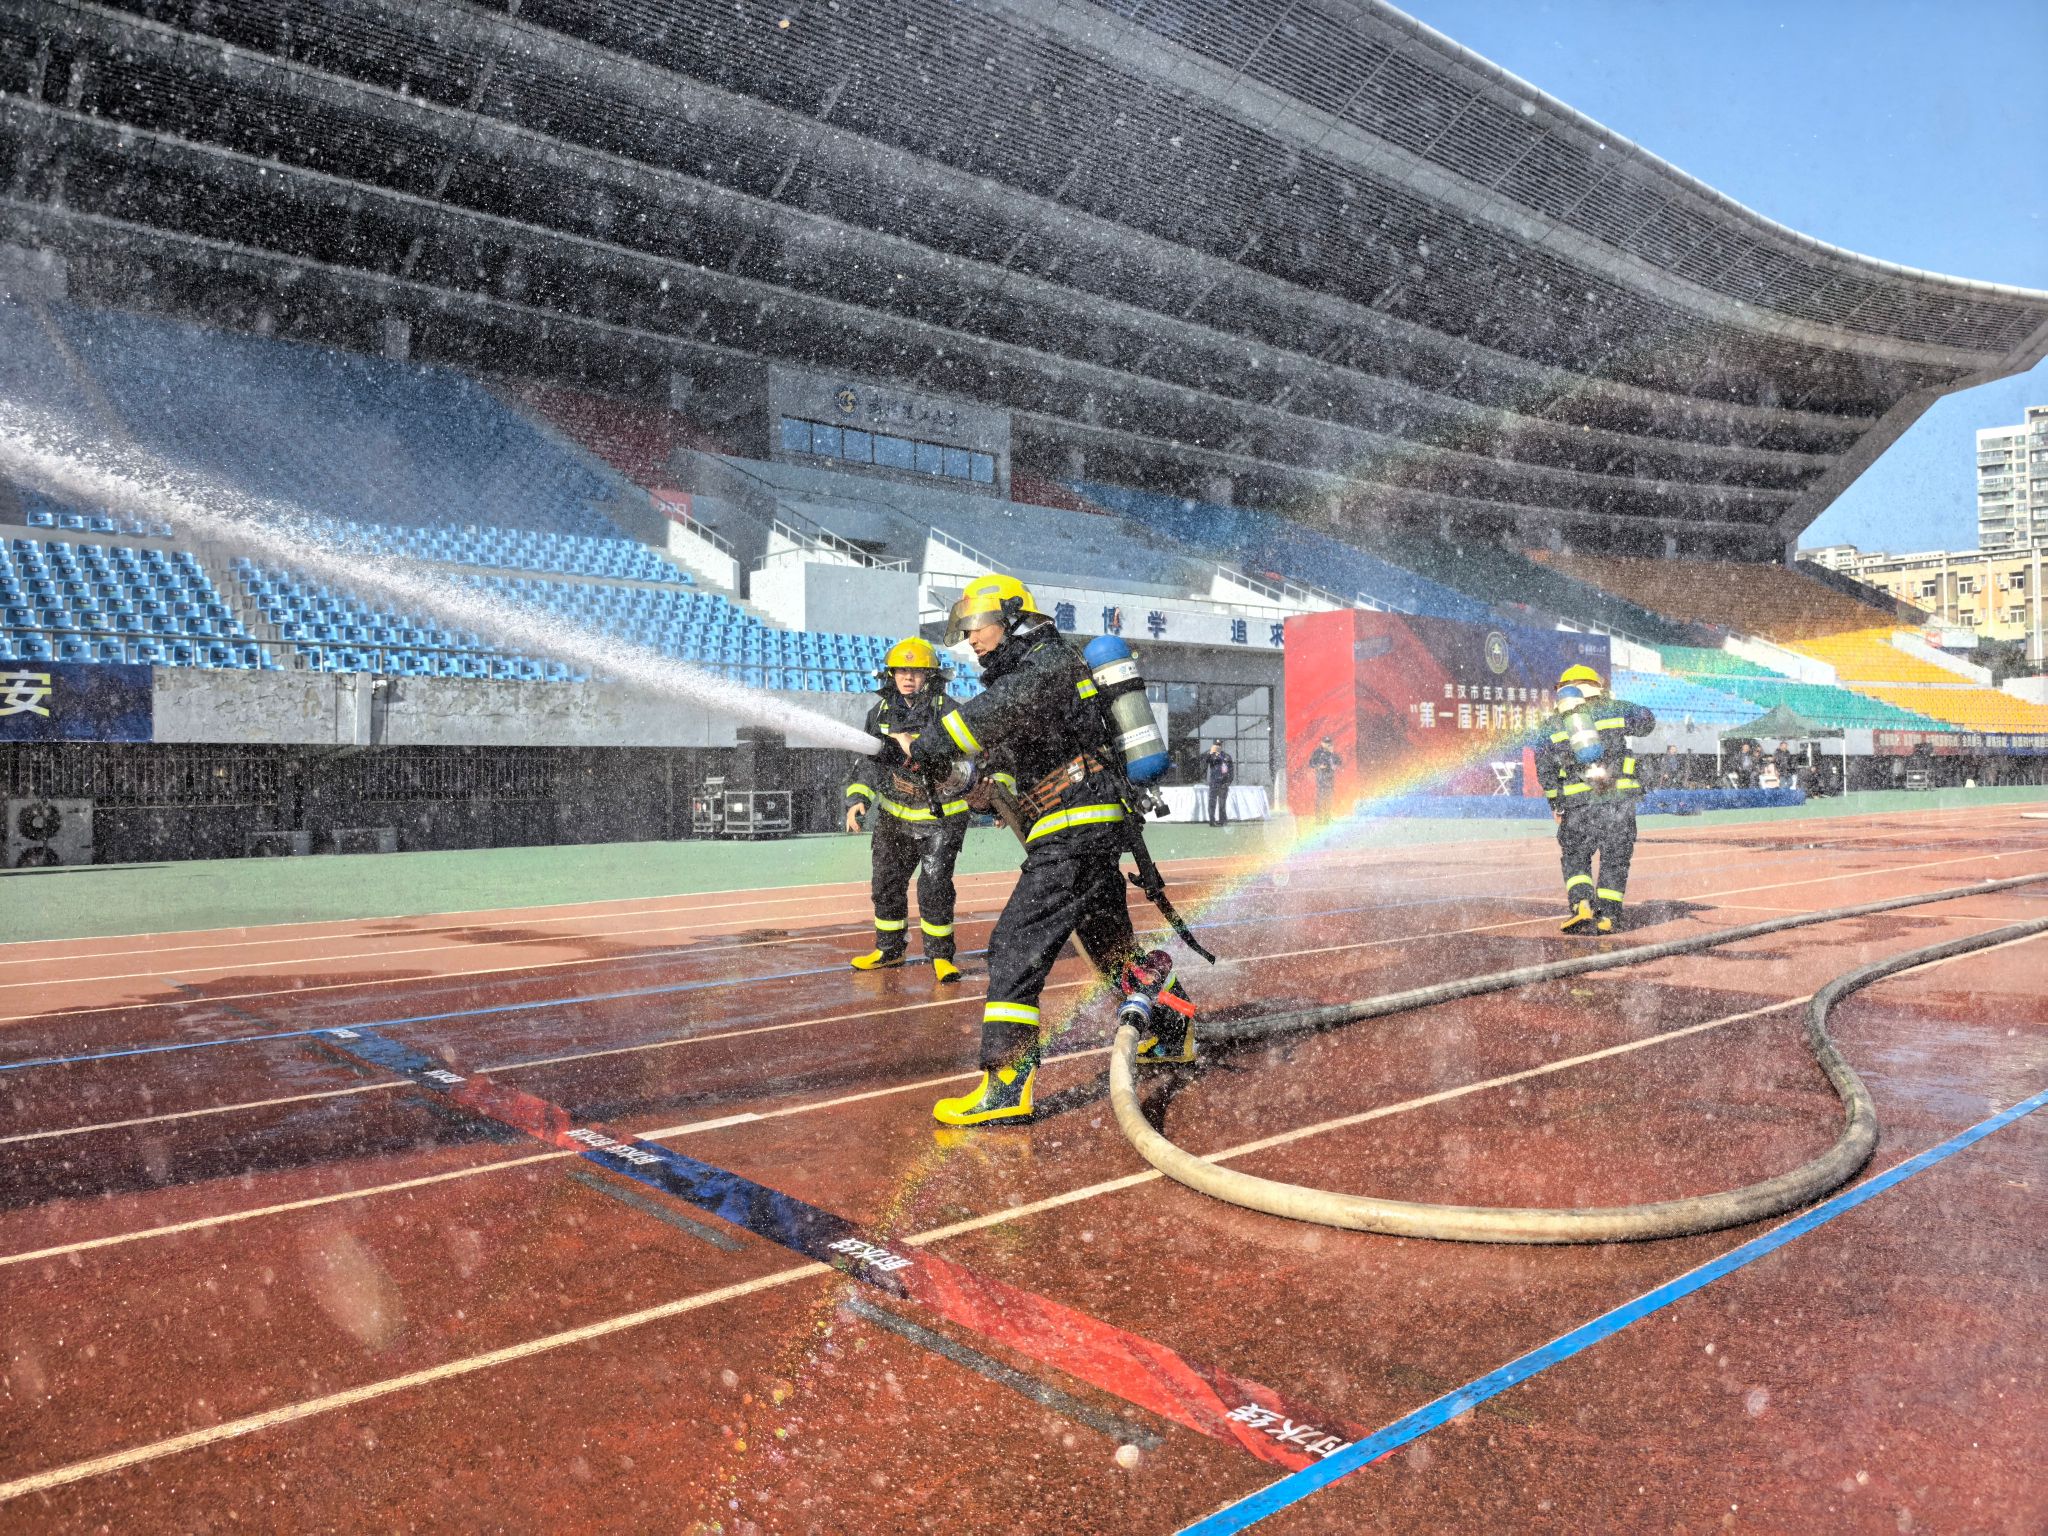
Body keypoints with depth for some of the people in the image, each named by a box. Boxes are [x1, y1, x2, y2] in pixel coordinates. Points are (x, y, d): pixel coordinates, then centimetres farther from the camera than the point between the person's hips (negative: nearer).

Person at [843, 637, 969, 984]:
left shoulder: (947, 711, -13)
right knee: (886, 883, 12)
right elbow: (865, 760, 7)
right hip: (897, 815, 5)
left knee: (934, 886, -10)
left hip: (943, 816, -5)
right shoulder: (881, 713, 1)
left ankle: (940, 955, 8)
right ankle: (889, 949, 31)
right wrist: (857, 799, -6)